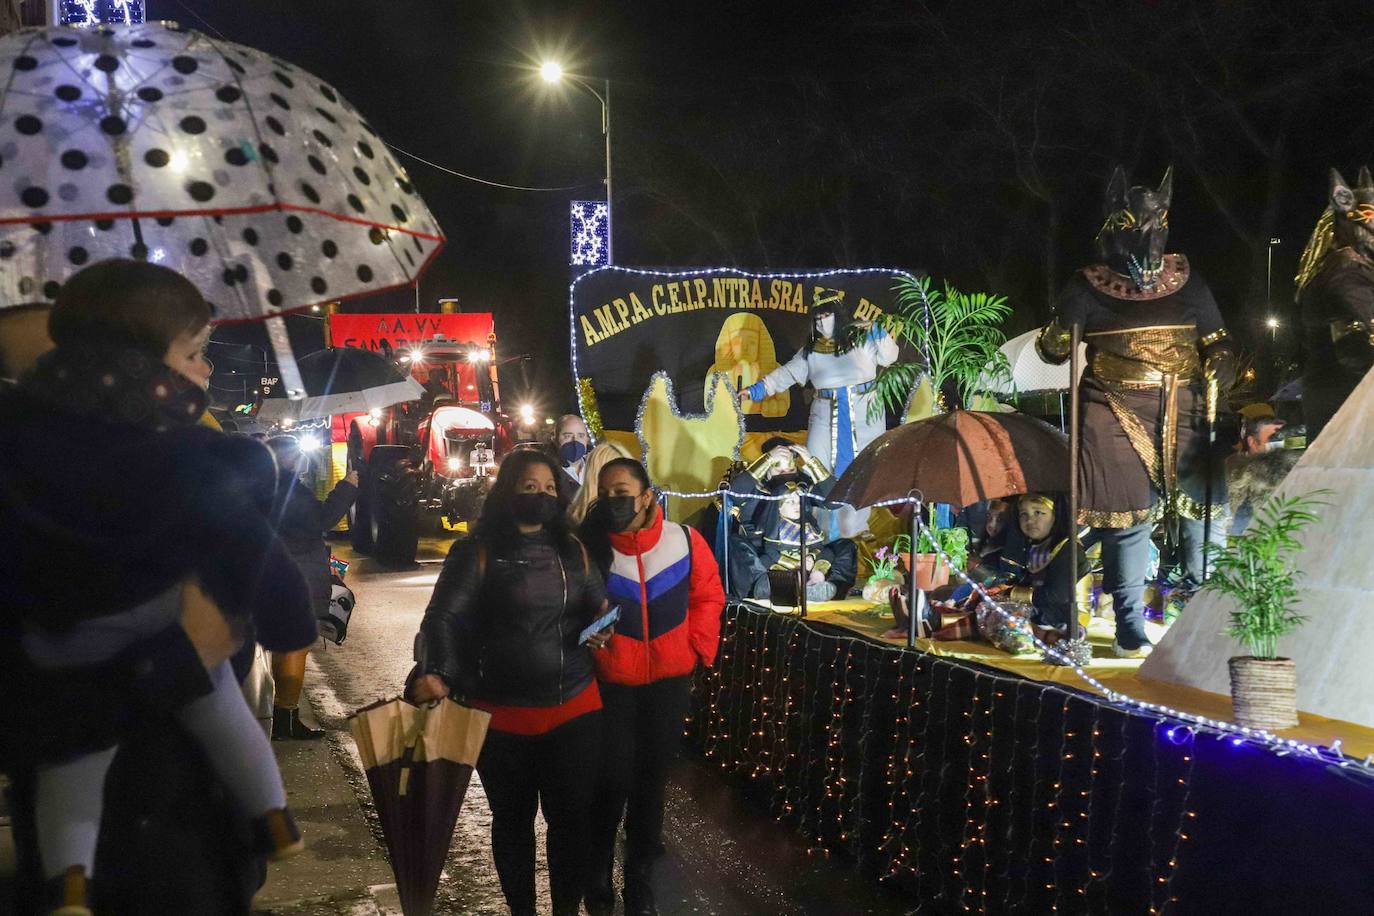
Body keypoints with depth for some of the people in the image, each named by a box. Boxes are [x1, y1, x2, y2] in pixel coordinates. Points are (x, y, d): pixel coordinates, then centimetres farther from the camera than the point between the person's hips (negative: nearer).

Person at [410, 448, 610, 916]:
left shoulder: (572, 550, 8)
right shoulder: (478, 552, -6)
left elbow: (598, 604, 20)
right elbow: (443, 616, -15)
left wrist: (601, 626, -3)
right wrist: (435, 673, -31)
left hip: (575, 707, 3)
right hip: (504, 715, -3)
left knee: (572, 815, 6)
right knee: (513, 817, 14)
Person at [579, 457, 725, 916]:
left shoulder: (684, 540, -10)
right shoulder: (589, 545, -13)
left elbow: (707, 596, 4)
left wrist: (697, 648, -1)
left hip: (669, 677, 2)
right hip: (609, 679, -2)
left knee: (653, 776, 13)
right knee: (613, 777, -1)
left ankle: (641, 872, 30)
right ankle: (598, 871, 22)